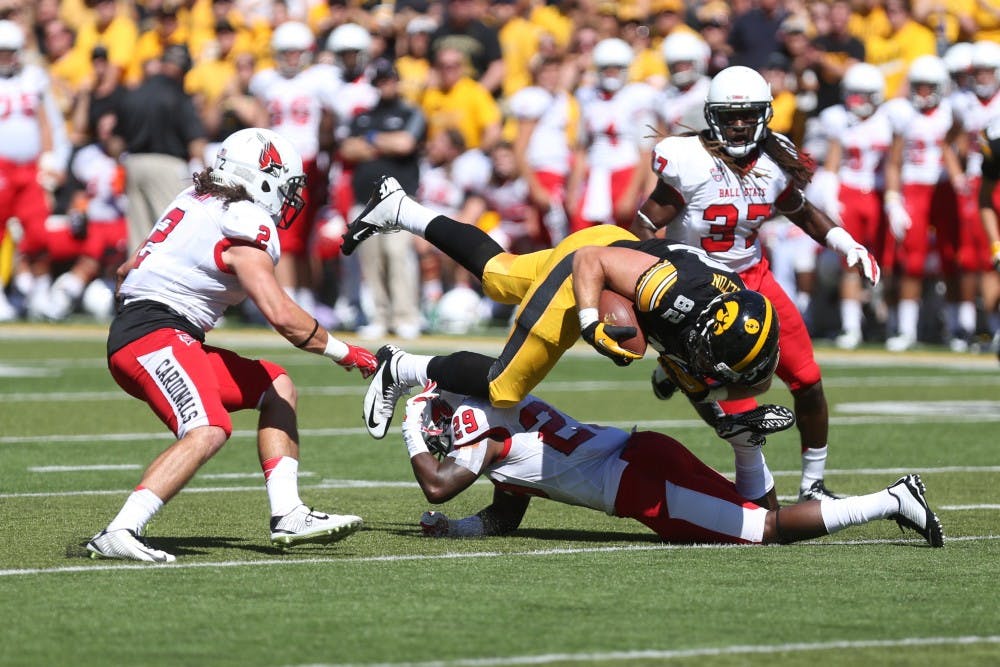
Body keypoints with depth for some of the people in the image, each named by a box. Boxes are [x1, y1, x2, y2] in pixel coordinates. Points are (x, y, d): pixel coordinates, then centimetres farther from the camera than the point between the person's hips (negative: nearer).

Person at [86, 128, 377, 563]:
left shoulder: (196, 202, 19)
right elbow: (281, 315, -16)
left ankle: (288, 516, 3)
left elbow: (127, 273, 27)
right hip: (156, 336, -10)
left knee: (277, 388, 14)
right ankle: (117, 535, -37)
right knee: (208, 431, -31)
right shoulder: (246, 227, -10)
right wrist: (345, 353, -6)